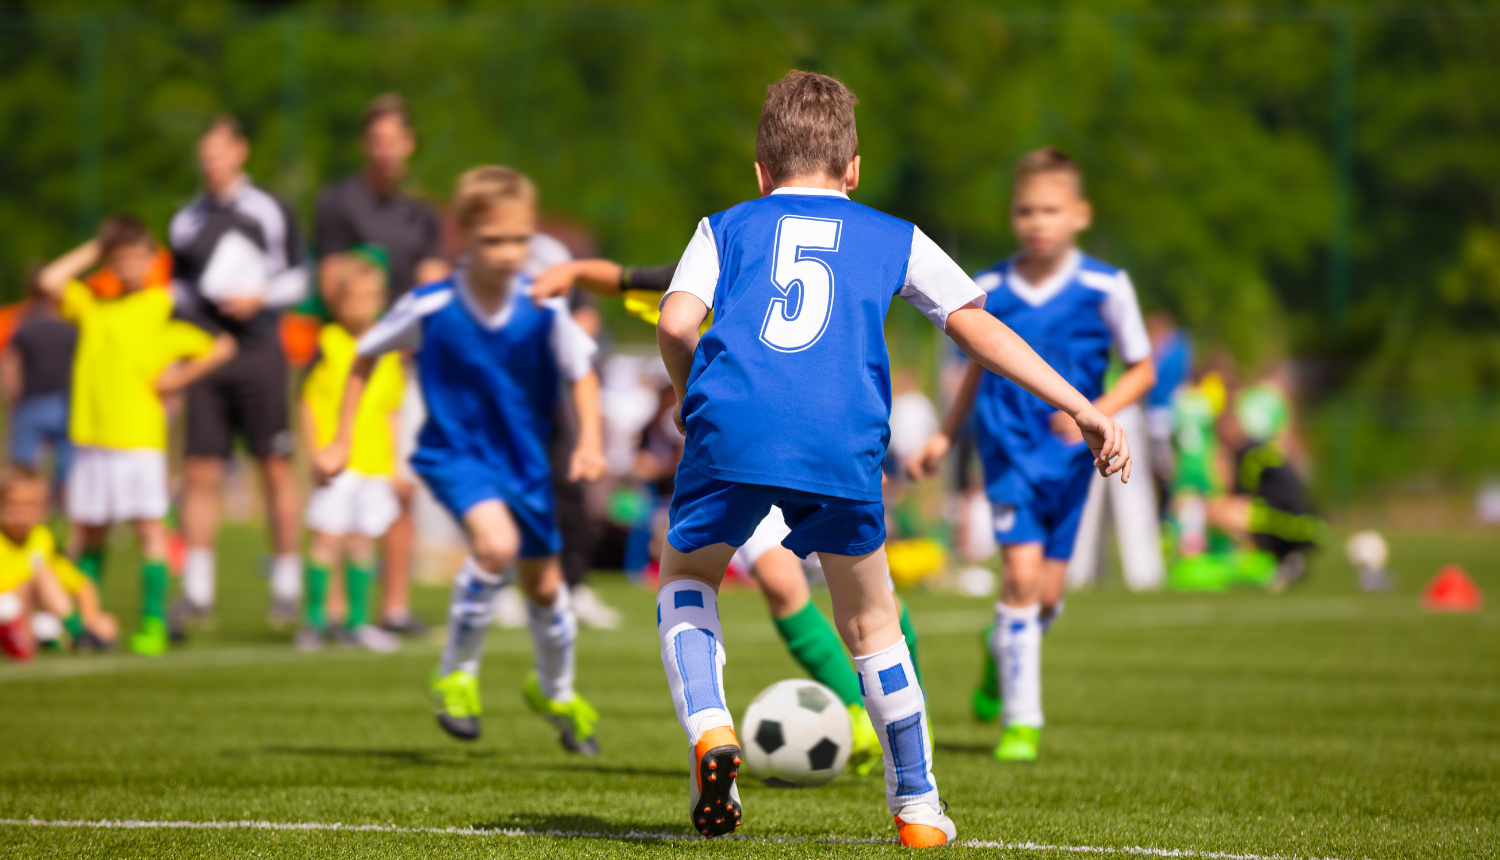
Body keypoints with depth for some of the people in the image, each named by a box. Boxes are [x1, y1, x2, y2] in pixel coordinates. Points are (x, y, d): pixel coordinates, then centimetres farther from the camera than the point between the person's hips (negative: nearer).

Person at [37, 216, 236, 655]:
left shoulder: (166, 308, 2)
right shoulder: (92, 306, 11)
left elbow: (222, 347, 3)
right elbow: (51, 280, -2)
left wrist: (180, 377, -3)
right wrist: (93, 250, 5)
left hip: (141, 435, -4)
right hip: (91, 436, 4)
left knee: (149, 525, -8)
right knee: (89, 528, 10)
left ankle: (153, 623, -8)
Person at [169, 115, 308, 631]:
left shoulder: (270, 210, 5)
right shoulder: (187, 221, 13)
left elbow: (297, 278, 6)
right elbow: (178, 288, 18)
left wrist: (260, 297, -11)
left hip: (259, 352, -2)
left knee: (276, 468, -1)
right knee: (200, 472, -3)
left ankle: (288, 583, 8)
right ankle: (196, 591, -1)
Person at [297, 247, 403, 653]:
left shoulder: (389, 352, 10)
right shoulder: (328, 345, -3)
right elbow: (309, 403, -2)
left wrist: (393, 465, 13)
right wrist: (317, 453, -11)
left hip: (376, 463, 4)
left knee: (363, 540, 8)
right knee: (327, 538, -6)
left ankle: (356, 621, 16)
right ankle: (315, 619, 2)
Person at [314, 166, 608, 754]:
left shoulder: (542, 310, -17)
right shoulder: (429, 309, -18)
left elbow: (583, 375, -7)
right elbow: (366, 357, -2)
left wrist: (590, 441, -24)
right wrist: (340, 442, 0)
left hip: (524, 458, 3)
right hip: (456, 454, -3)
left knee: (544, 583, 16)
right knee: (496, 543, -31)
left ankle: (556, 691, 46)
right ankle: (456, 675, -10)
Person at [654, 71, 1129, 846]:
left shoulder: (727, 227, 24)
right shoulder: (893, 239, 26)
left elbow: (676, 322, 6)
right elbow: (978, 328, 16)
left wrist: (688, 391, 25)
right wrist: (1081, 407, 16)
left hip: (733, 426, -1)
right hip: (843, 445, 1)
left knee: (686, 575, 24)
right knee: (869, 621, 19)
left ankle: (708, 729, 0)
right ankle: (917, 806, 22)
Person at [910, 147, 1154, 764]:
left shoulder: (1104, 288, -7)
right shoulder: (989, 291, -1)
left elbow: (1141, 369, 1)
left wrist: (1098, 412, -15)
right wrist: (944, 436, 11)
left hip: (1069, 454, 1)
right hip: (1009, 450, -1)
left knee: (1046, 594, 5)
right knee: (1021, 570, -16)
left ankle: (1002, 648, 41)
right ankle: (1021, 721, -11)